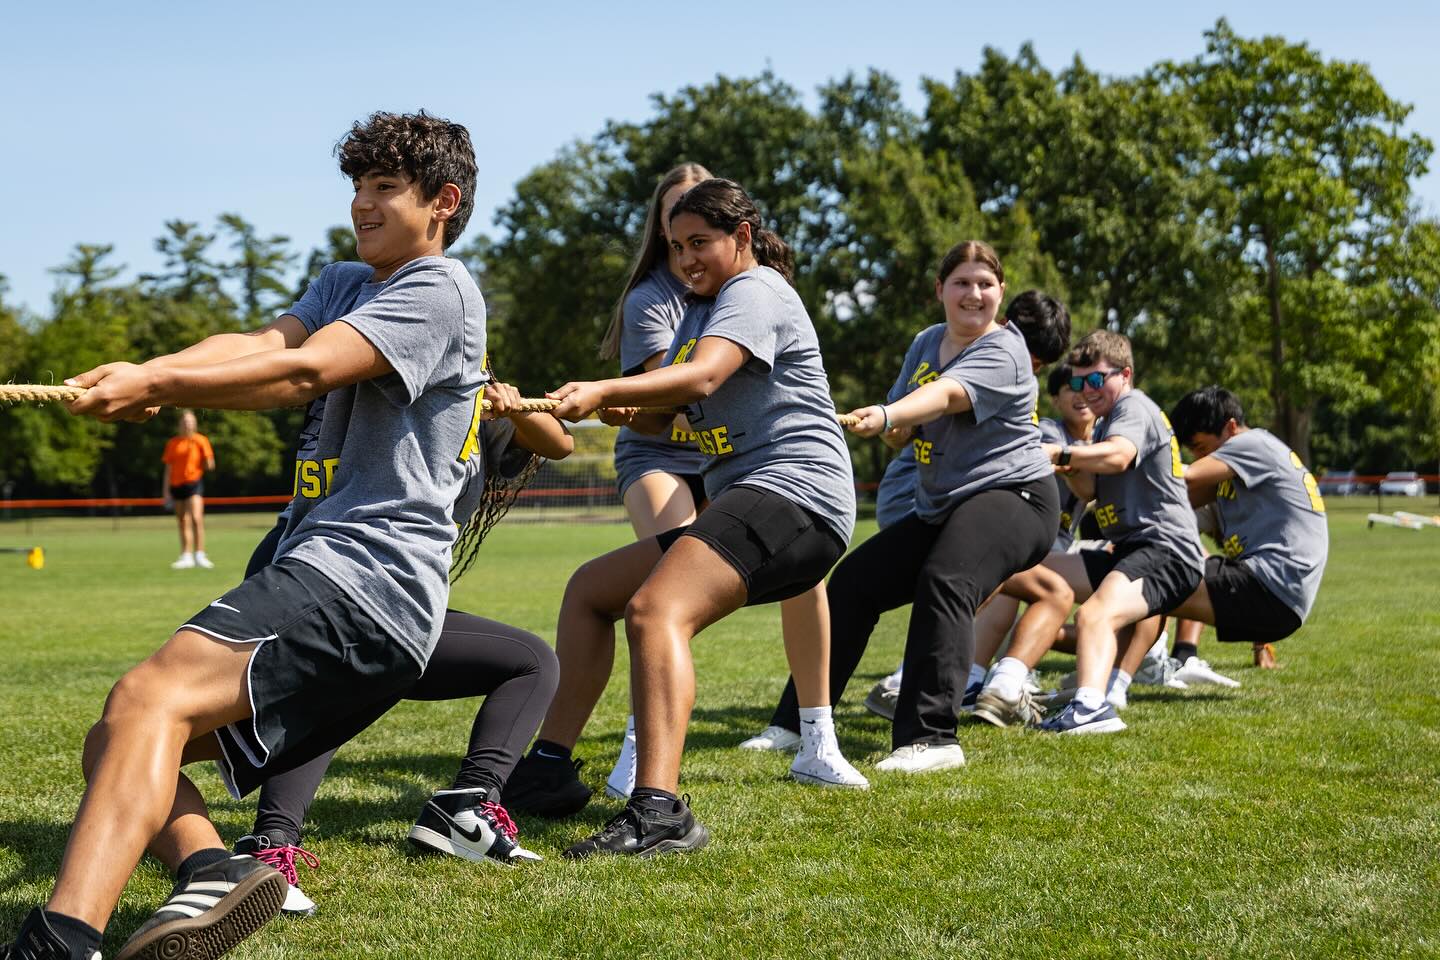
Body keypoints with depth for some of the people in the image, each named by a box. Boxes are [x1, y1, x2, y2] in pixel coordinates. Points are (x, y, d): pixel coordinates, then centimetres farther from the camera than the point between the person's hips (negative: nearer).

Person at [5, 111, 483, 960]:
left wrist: (154, 387, -16)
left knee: (148, 698, -30)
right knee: (117, 746, 5)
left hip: (361, 579, -10)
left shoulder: (441, 289, 0)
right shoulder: (352, 287, 27)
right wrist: (139, 371, -11)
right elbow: (262, 342, 8)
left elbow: (305, 370, -14)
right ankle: (210, 871, -20)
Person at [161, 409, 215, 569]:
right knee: (183, 523, 6)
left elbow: (209, 465, 6)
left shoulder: (201, 441, 3)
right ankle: (186, 557, 11)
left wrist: (207, 461, -13)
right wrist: (165, 491, 8)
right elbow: (168, 468, 12)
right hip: (176, 485, 4)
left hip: (194, 483, -3)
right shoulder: (172, 443, 10)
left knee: (196, 518, -18)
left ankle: (199, 555, -15)